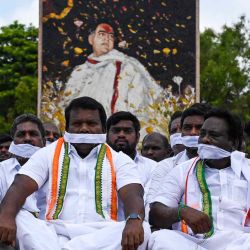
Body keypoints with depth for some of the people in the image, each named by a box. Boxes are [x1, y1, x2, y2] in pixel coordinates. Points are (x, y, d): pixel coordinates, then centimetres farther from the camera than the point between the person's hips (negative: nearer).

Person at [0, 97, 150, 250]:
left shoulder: (119, 160, 16)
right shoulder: (48, 154, 17)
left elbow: (133, 195, -3)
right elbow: (20, 187, 2)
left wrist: (134, 220, -29)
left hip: (102, 235, 1)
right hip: (56, 233, -1)